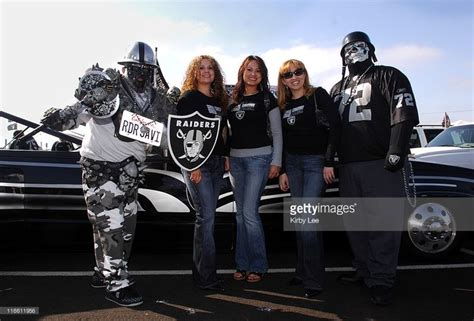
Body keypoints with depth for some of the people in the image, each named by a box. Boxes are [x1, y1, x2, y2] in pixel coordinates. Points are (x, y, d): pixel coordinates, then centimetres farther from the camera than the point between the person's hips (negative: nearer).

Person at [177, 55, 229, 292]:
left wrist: (226, 156, 11)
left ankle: (200, 271, 19)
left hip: (216, 163, 7)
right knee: (206, 217, -9)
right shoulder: (188, 98, -3)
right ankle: (206, 277, 0)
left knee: (207, 217, 9)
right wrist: (193, 164, -17)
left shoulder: (218, 100, 17)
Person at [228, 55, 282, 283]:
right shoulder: (233, 100, 13)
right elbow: (228, 131, 16)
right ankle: (243, 264, 18)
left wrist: (276, 161, -7)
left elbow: (277, 133, 0)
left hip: (259, 158, -5)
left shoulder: (267, 99, 2)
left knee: (249, 212, -10)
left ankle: (258, 266, 6)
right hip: (236, 159, 5)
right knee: (240, 213, 8)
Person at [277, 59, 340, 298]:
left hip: (316, 161, -5)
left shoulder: (318, 95, -2)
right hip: (292, 162, 5)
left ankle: (313, 279, 0)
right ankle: (303, 271, 21)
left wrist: (329, 162, -15)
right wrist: (282, 171, 10)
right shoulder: (283, 106, 12)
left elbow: (335, 126, -10)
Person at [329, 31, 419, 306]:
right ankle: (364, 271, 25)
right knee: (355, 223, 12)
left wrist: (397, 150, -20)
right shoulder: (339, 88, 23)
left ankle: (381, 281, 5)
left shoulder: (389, 76, 5)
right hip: (348, 167, 7)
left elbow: (404, 114, -9)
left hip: (380, 164, -6)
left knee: (383, 224, -6)